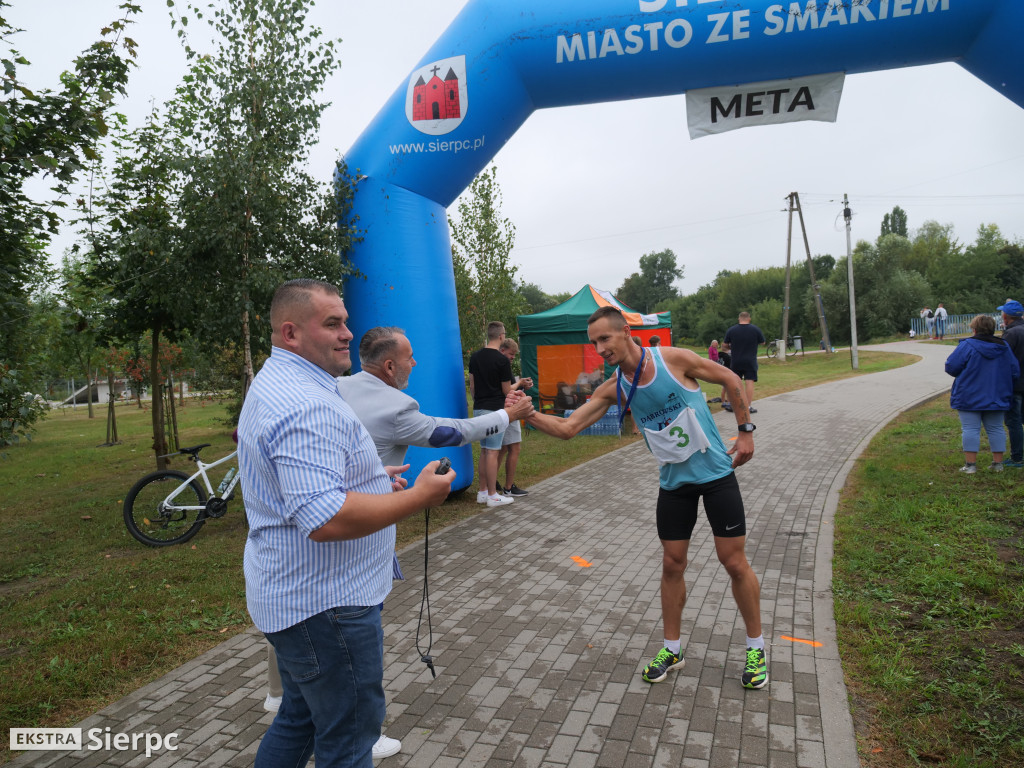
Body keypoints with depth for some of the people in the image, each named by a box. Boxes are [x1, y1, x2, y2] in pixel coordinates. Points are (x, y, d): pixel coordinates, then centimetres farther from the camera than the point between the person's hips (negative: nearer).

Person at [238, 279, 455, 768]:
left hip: (290, 595, 11)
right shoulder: (306, 405, -26)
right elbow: (326, 519, -34)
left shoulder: (272, 386, 12)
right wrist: (418, 497, -24)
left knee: (299, 719, 26)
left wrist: (368, 479, 15)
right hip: (326, 604, -10)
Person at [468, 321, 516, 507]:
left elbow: (472, 385, 12)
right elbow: (507, 390, -7)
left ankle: (482, 492, 19)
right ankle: (493, 496, 2)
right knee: (492, 452, -3)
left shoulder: (475, 357, 7)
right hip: (495, 410, -7)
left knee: (484, 451, 14)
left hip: (478, 408, 7)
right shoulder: (502, 360, -14)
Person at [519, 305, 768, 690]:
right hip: (674, 482, 3)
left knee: (734, 562, 2)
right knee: (672, 564, 8)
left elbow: (731, 379, -3)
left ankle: (756, 648, 23)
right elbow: (567, 427, -9)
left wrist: (746, 431, -3)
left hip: (716, 473, -3)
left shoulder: (674, 359, -16)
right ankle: (672, 648, 26)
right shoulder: (614, 389, -6)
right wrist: (528, 413, -25)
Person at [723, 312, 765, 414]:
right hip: (750, 361, -2)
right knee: (749, 382, -2)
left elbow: (725, 345, 6)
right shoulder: (755, 329, -3)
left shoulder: (731, 330, 0)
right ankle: (749, 406, -4)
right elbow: (762, 342, 8)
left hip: (736, 362, 2)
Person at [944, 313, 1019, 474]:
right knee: (996, 429, 13)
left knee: (971, 429, -1)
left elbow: (951, 367, -12)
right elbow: (1015, 372, 9)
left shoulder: (967, 345, -13)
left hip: (970, 397, -5)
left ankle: (970, 464, -1)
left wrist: (964, 374, 9)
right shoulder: (1004, 346, 4)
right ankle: (998, 463, 17)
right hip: (997, 398, 5)